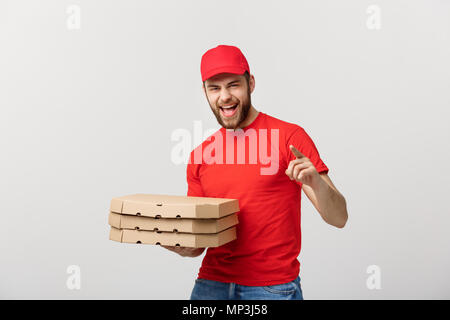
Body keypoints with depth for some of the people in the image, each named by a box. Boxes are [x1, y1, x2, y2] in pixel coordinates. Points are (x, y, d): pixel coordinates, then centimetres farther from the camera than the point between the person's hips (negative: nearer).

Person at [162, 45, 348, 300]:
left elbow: (339, 218, -9)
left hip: (273, 287, -3)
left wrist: (316, 182, -27)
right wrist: (177, 244, -11)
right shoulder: (199, 156, 5)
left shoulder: (289, 137, -6)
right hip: (211, 283, 3)